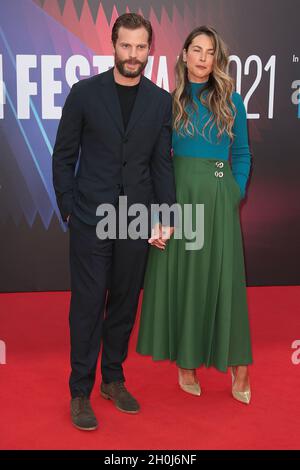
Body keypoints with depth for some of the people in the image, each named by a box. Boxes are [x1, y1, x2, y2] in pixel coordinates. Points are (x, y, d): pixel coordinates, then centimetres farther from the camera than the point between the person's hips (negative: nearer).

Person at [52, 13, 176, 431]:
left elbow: (162, 162, 6)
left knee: (125, 302, 11)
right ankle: (80, 392, 14)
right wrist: (68, 208, -3)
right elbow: (64, 156, 2)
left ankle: (113, 379, 28)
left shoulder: (161, 101, 5)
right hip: (91, 218, -2)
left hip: (137, 221, 3)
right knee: (88, 303, 1)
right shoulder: (85, 93, -2)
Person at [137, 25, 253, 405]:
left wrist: (236, 195, -1)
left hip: (218, 198, -1)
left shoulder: (231, 101, 4)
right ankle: (185, 360, 15)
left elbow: (242, 155, 8)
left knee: (221, 275, 0)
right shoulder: (171, 101, 6)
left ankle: (236, 363, 11)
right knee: (178, 274, 3)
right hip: (178, 195, 1)